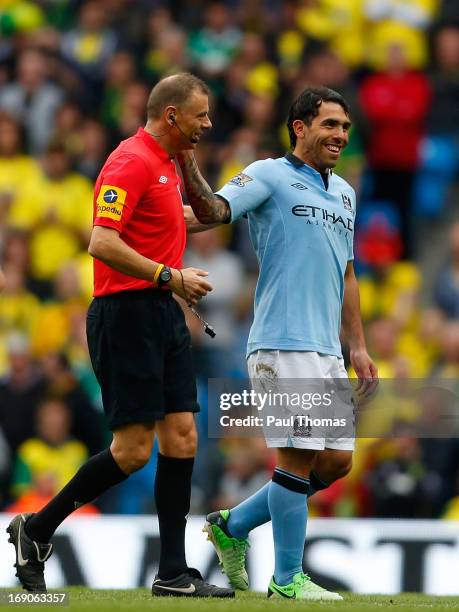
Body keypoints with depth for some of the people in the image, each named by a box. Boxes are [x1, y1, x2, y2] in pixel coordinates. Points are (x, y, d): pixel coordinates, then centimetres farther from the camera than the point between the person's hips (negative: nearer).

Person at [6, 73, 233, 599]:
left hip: (161, 315, 10)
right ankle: (36, 529, 6)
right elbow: (102, 242, -23)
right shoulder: (131, 162, -14)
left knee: (181, 437, 4)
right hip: (127, 314, -10)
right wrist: (170, 277, -22)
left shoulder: (167, 164, 17)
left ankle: (173, 573, 5)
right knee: (132, 449, -9)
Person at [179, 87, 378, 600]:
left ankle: (232, 525, 22)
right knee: (298, 457, -7)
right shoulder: (270, 176, -3)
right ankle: (286, 579, 3)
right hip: (282, 344, -8)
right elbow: (213, 209, -19)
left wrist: (358, 347, 21)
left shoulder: (344, 193, 20)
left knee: (336, 460, 9)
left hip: (328, 351, 8)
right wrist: (185, 158, -34)